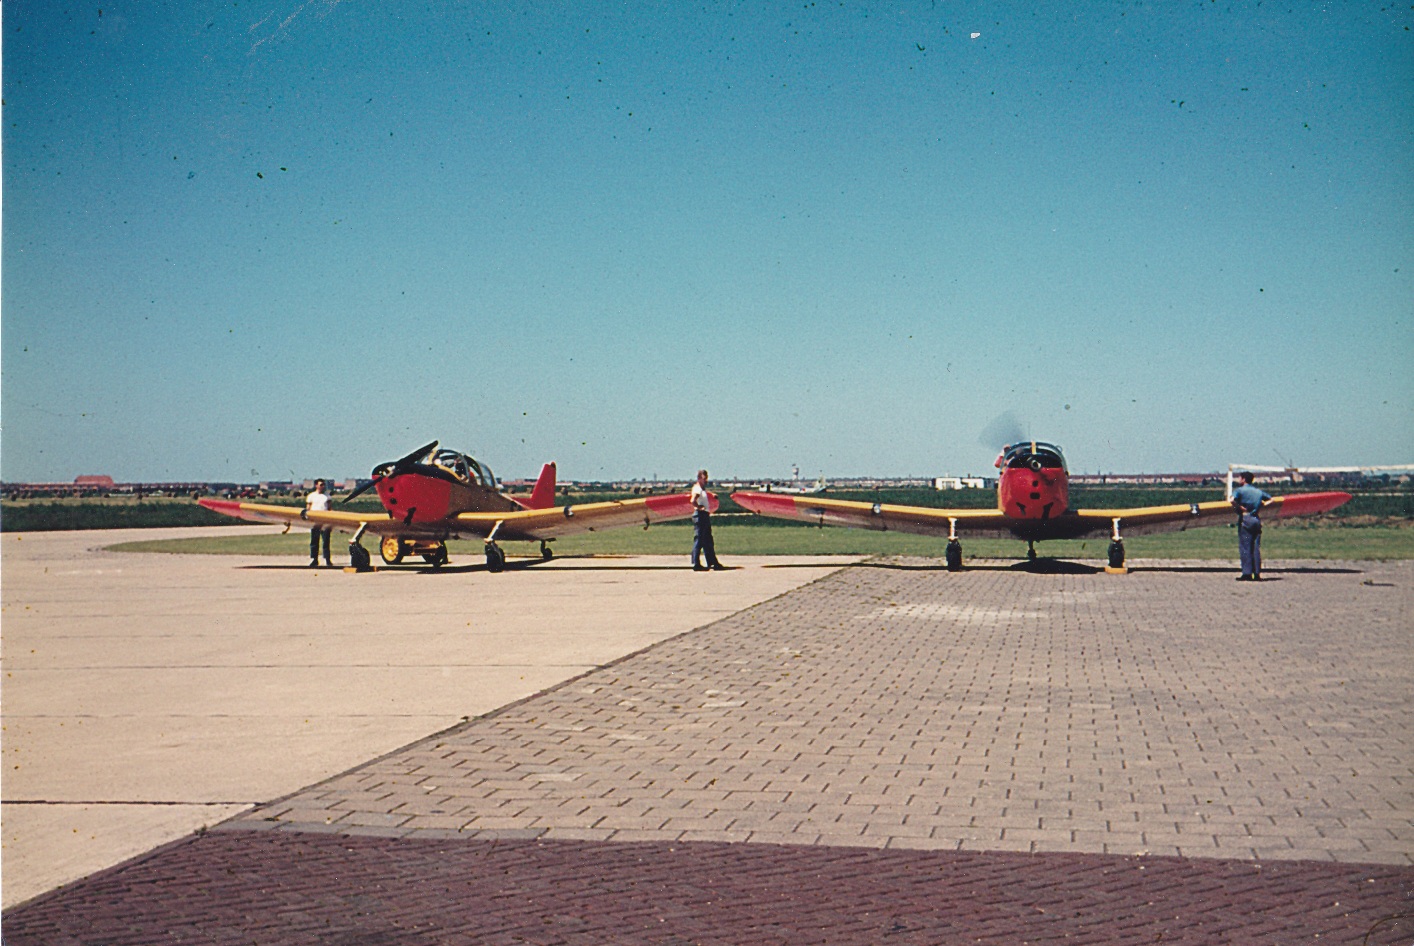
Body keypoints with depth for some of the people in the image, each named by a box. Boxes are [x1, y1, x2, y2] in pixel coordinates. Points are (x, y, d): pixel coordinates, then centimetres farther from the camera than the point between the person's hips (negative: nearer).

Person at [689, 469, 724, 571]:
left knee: (708, 541, 13)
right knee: (698, 540, -7)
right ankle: (696, 564, -5)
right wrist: (699, 507, -18)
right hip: (700, 516, -11)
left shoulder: (703, 489, 17)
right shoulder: (697, 489, -14)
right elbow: (693, 501, -30)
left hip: (705, 516, 11)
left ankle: (713, 563, 18)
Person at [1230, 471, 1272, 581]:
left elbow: (1232, 500, -22)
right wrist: (1262, 505, 14)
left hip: (1245, 518, -5)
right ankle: (1257, 573, 4)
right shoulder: (1258, 491, 15)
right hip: (1257, 519, 5)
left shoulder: (1240, 490, -3)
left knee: (1245, 547, -4)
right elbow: (1270, 499, 25)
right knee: (1256, 547, 6)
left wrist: (1240, 508, -8)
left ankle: (1247, 573, -8)